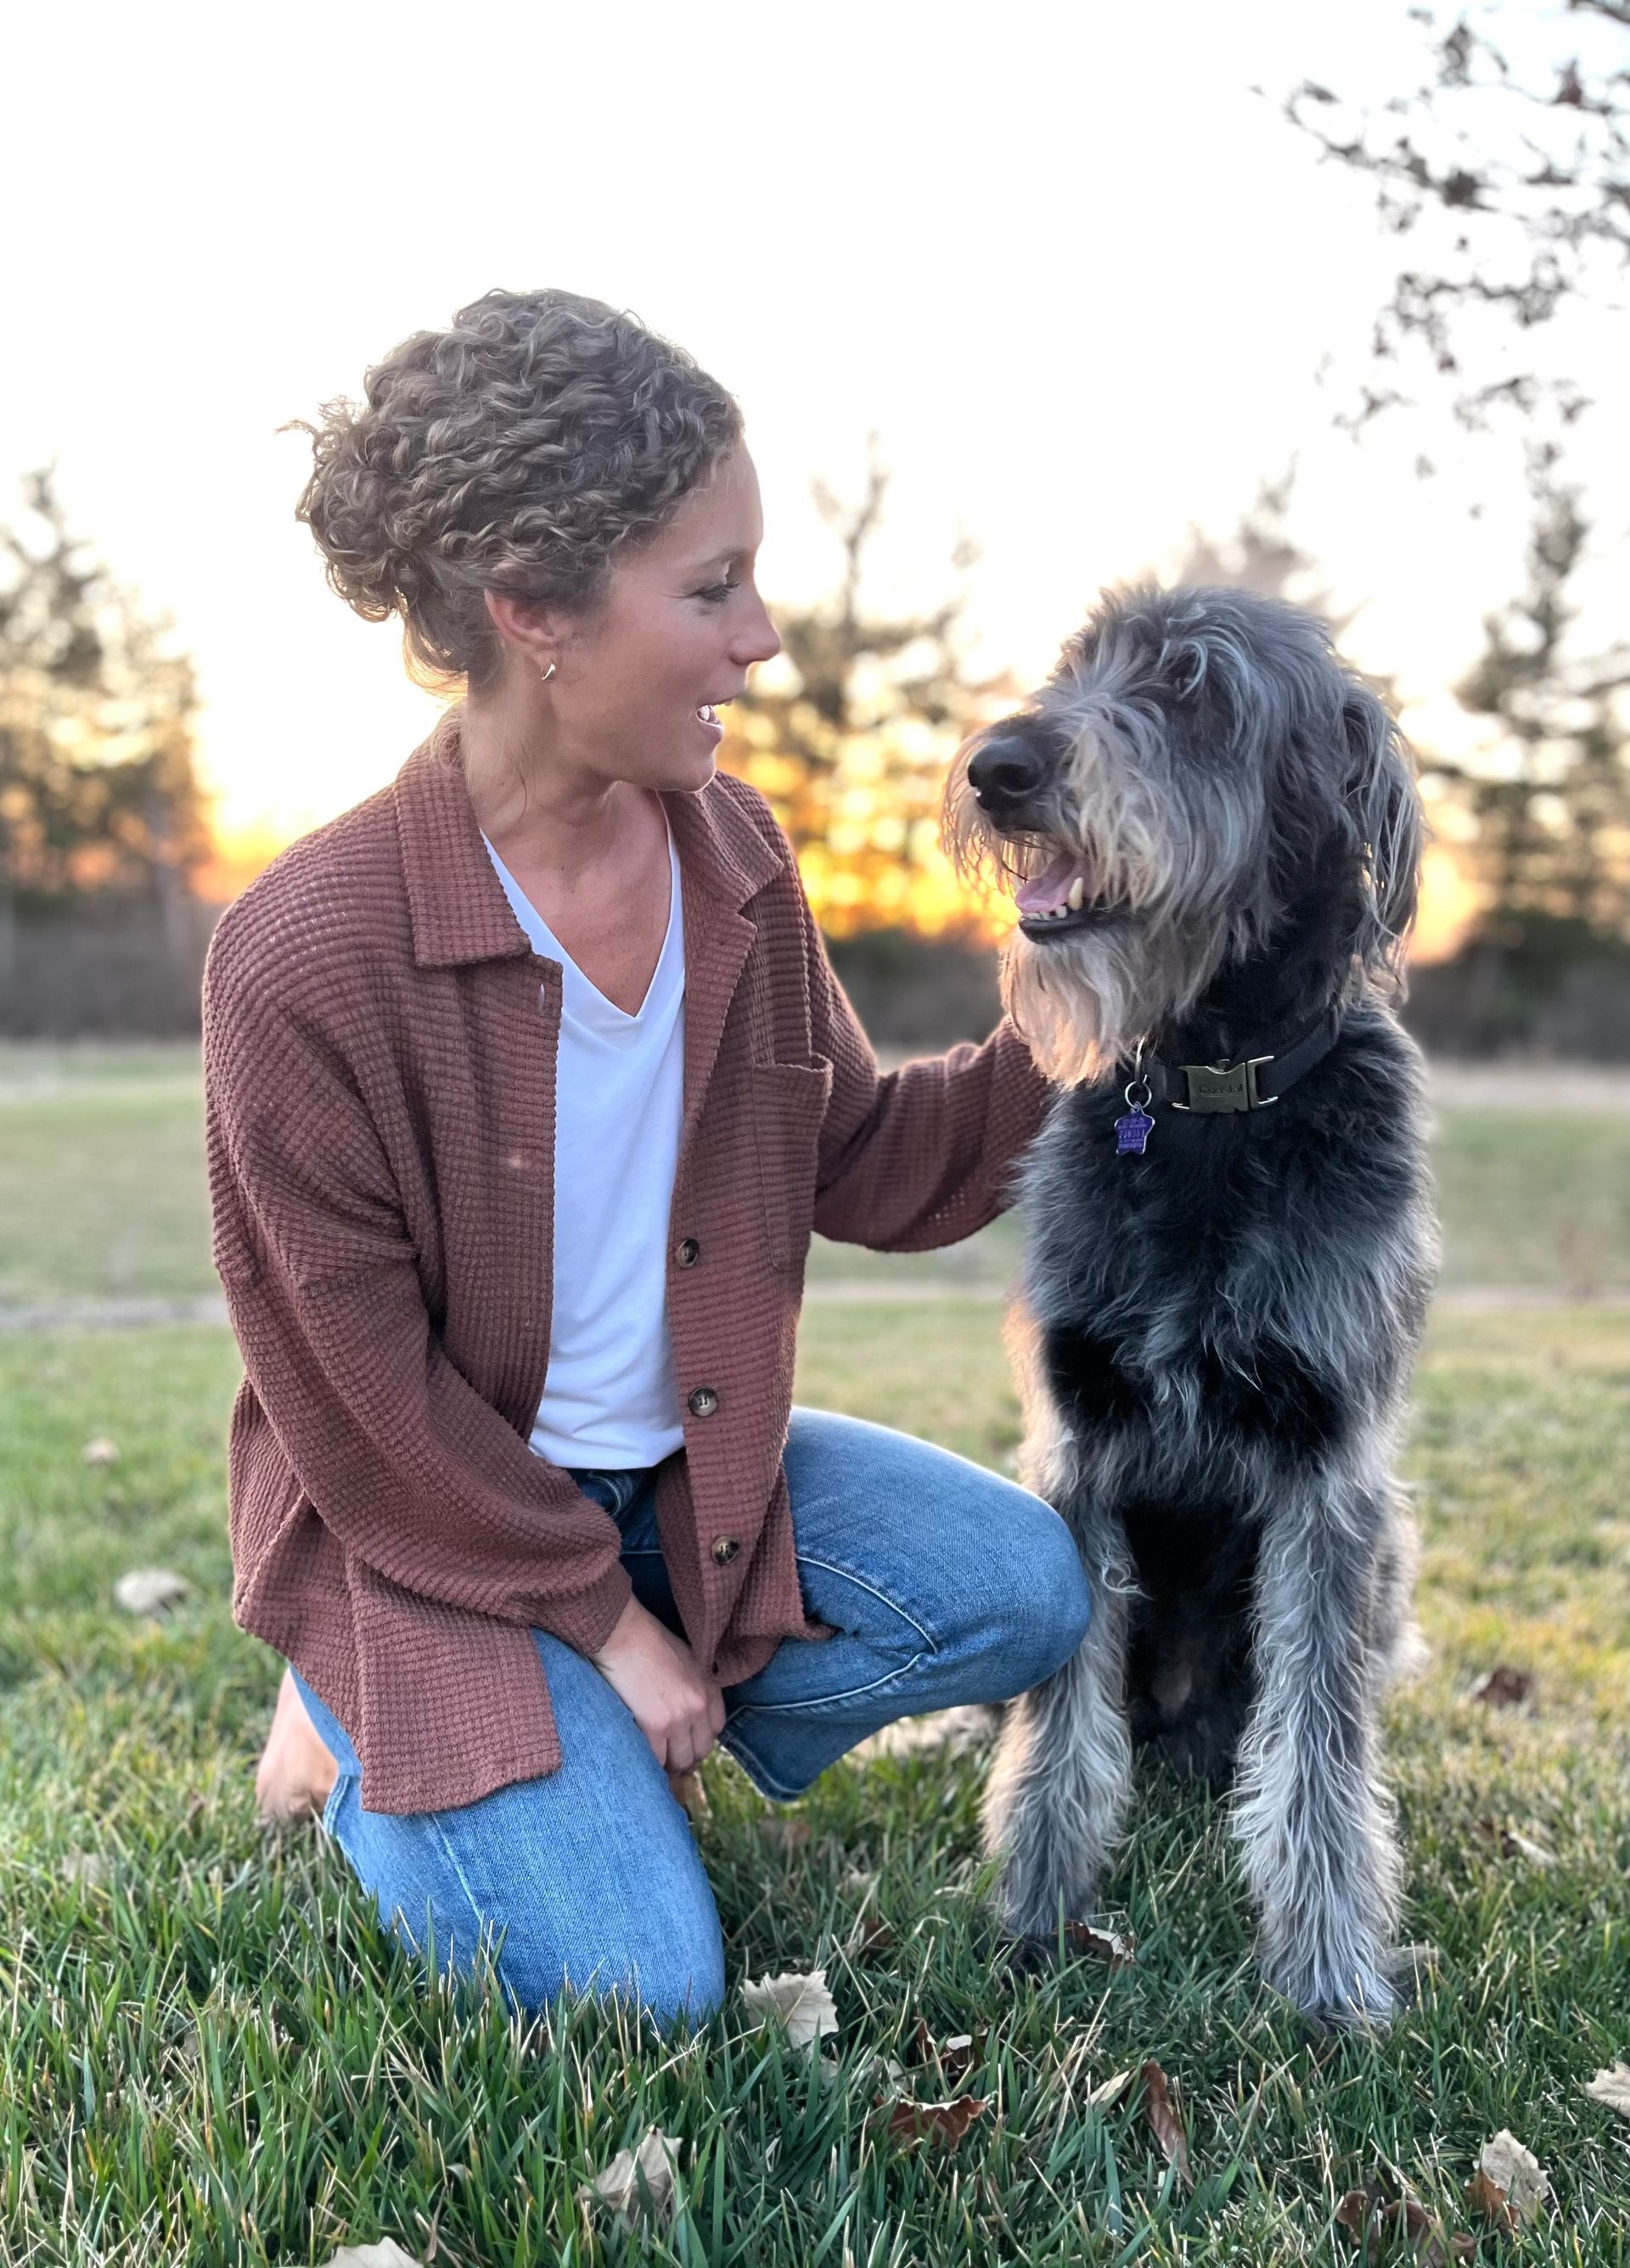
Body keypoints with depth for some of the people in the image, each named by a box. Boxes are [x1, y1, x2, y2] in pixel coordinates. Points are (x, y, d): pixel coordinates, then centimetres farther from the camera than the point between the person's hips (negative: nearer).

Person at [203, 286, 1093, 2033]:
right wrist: (606, 1622, -13)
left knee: (1021, 1592, -11)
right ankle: (368, 1744, 14)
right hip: (429, 1519, -6)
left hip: (691, 1462, 6)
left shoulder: (728, 851, -6)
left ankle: (609, 1758, 8)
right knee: (638, 1987, -15)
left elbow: (860, 1164, 4)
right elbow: (362, 1398, -18)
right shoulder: (306, 957, -25)